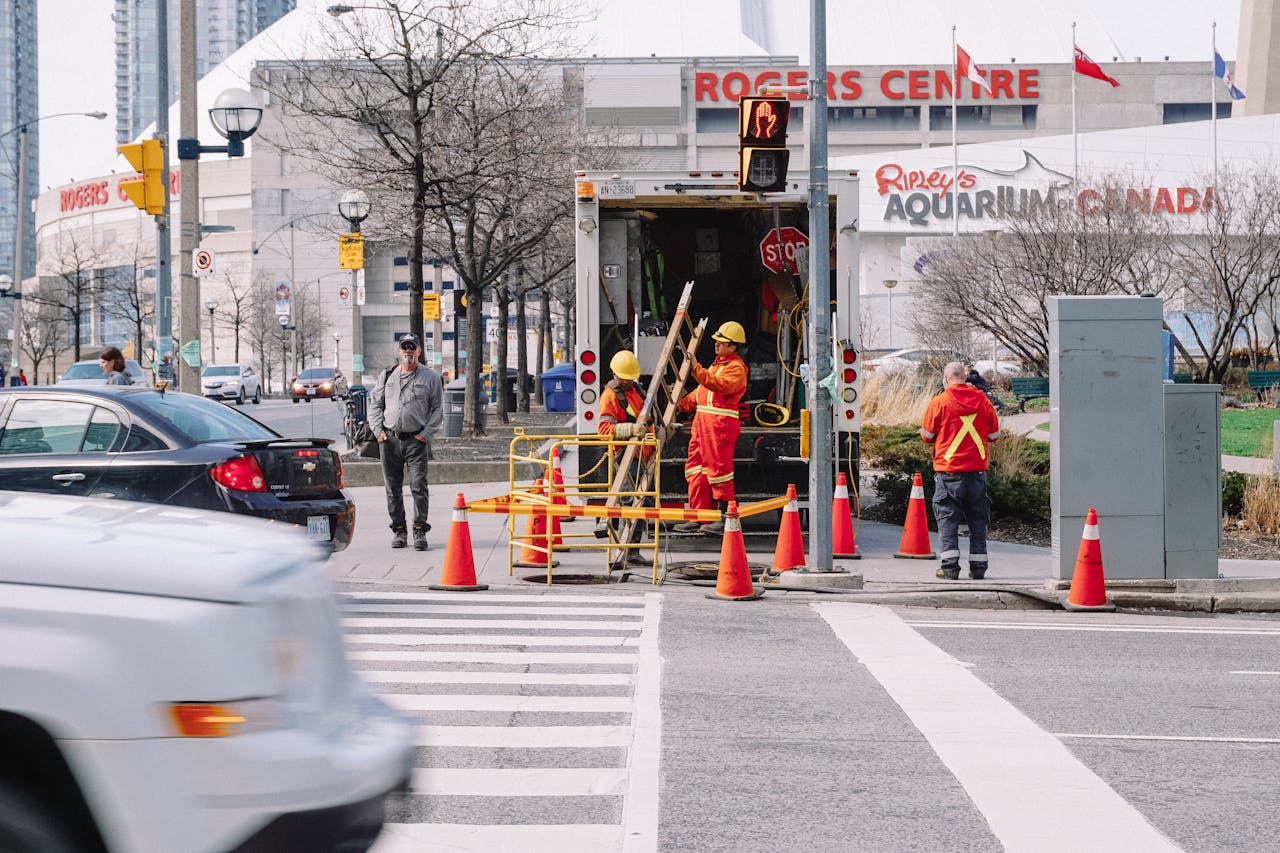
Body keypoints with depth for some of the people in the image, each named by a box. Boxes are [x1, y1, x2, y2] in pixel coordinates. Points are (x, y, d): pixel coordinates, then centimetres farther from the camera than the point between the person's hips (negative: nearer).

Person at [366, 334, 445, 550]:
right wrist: (378, 430, 3)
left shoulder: (430, 377, 5)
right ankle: (399, 530, 15)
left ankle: (420, 531, -4)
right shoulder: (387, 376, 14)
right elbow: (375, 404, 16)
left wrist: (425, 433, -6)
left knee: (418, 487, -8)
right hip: (389, 440, 3)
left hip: (416, 440, -3)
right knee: (393, 488, 6)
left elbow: (437, 409, 4)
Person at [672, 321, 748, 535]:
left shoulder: (736, 368, -8)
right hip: (702, 420, 10)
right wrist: (682, 404, 22)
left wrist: (697, 369, -31)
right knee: (696, 468, 9)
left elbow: (719, 385, -26)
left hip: (721, 422, -10)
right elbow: (702, 390, 29)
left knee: (718, 467, -8)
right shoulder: (718, 363, 24)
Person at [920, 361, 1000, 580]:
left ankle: (950, 566, -5)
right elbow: (994, 434, 11)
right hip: (977, 470, 3)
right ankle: (978, 567, 13)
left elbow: (927, 436, 0)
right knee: (978, 519, 11)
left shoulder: (938, 402, -6)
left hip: (948, 472, -3)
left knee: (948, 518, 2)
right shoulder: (983, 401, 4)